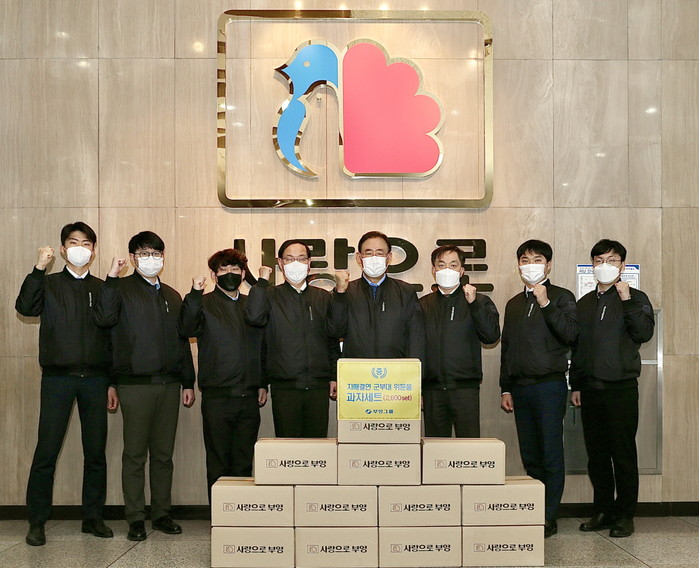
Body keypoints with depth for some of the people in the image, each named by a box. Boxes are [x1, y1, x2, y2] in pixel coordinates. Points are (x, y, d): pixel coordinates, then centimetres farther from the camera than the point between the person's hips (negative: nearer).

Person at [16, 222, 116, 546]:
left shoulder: (102, 289, 13)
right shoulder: (49, 284, 8)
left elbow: (112, 336, 12)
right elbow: (25, 307, -11)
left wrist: (112, 382, 8)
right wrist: (39, 269, -20)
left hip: (95, 379, 2)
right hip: (58, 377, -2)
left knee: (96, 451, 4)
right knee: (46, 451, -4)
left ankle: (93, 517, 15)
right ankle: (37, 522, 6)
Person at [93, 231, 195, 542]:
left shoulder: (172, 296, 18)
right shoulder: (122, 288, 2)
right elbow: (105, 317, -18)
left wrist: (188, 382, 15)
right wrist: (111, 279, -21)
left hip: (169, 384, 5)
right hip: (135, 384, -4)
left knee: (163, 453, 9)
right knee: (135, 453, 0)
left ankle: (161, 513, 18)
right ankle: (136, 518, 9)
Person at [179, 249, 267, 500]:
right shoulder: (204, 303, 3)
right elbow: (187, 329, -16)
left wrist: (263, 384, 11)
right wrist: (194, 294, -27)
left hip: (249, 396, 3)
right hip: (217, 397, -3)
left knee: (244, 463, 7)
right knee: (219, 463, 3)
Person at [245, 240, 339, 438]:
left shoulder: (323, 297, 13)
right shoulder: (271, 295, 5)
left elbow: (333, 340, 15)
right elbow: (254, 317, -16)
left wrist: (334, 377, 9)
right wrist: (263, 280, -8)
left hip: (318, 385, 2)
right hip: (284, 386, -2)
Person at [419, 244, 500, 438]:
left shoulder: (479, 302, 7)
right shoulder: (423, 304, 13)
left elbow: (492, 336, -7)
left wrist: (474, 304, -16)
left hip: (465, 387, -2)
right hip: (432, 390, 2)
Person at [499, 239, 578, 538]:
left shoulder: (561, 297, 3)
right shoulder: (514, 304, 18)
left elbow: (570, 334, -13)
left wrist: (546, 304, -17)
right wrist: (506, 388, 15)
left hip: (549, 385, -5)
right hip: (520, 387, 5)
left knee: (551, 452, -3)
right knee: (529, 454, 8)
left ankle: (549, 518, 3)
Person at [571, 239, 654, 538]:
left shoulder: (635, 298, 2)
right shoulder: (585, 303, 15)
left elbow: (644, 333, -14)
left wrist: (627, 301, -20)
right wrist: (576, 385, 13)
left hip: (622, 387, -5)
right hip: (590, 388, 5)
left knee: (623, 453, -1)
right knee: (596, 454, 9)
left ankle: (625, 515, 8)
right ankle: (603, 512, 19)